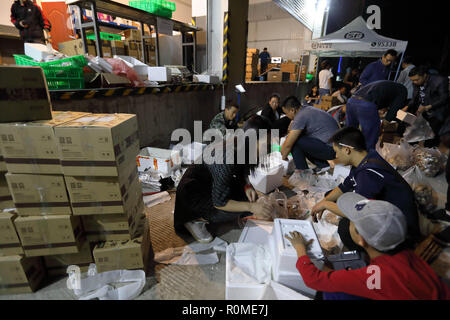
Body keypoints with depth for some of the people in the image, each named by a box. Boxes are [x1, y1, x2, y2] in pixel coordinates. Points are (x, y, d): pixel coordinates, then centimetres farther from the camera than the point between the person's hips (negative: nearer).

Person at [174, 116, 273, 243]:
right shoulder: (227, 159, -37)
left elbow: (242, 171, 7)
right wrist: (250, 207, -28)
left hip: (212, 182, 9)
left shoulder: (243, 145, -13)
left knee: (251, 197, -3)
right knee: (234, 212, -25)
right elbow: (219, 202, -29)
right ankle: (195, 219, -3)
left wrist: (246, 186, -12)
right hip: (194, 188, -9)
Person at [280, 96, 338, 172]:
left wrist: (284, 157, 4)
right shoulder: (307, 109, 13)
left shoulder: (300, 116, -16)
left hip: (331, 149, -10)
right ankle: (324, 166, 15)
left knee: (295, 141, -13)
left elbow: (288, 144, -14)